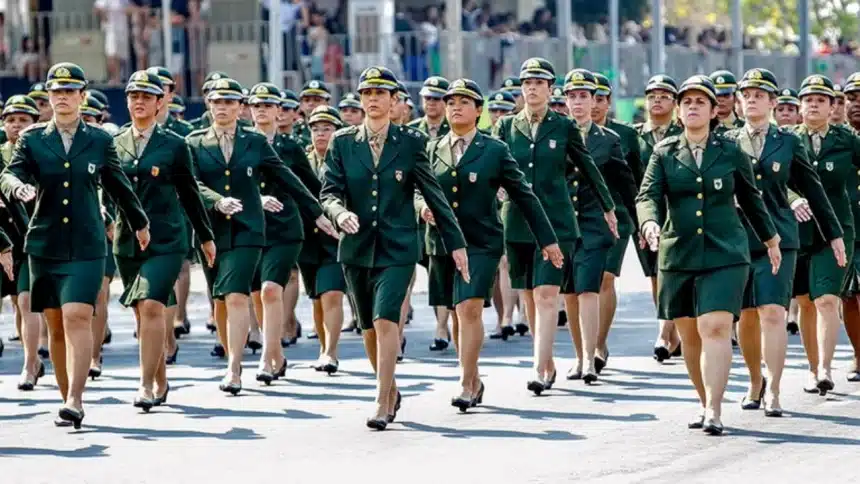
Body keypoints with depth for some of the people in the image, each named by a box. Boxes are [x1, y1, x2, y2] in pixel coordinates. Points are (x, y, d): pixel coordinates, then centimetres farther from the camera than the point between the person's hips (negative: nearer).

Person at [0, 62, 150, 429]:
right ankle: (67, 397, 19)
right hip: (45, 245, 2)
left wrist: (139, 222, 29)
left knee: (77, 317, -17)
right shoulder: (32, 139, 5)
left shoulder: (100, 141, 5)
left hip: (87, 246, -2)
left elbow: (119, 185, 18)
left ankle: (75, 402, -22)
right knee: (56, 326, 7)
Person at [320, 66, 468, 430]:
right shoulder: (343, 143, 4)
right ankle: (390, 390, 34)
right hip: (357, 247, 3)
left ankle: (383, 405, -15)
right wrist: (340, 213, -24)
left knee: (385, 320, -17)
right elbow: (329, 191, -1)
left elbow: (433, 194, 3)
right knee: (369, 327, 13)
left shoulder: (410, 142, -1)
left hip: (397, 248, -3)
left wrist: (456, 243, 4)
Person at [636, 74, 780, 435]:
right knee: (689, 335, 9)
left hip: (725, 256, -2)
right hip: (678, 256, 2)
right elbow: (648, 196, -7)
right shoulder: (664, 154, 5)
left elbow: (751, 199, 17)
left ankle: (714, 413, -20)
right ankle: (706, 402, 26)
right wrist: (650, 223, -28)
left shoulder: (731, 154, 4)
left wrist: (770, 240, 26)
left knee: (716, 328, -16)